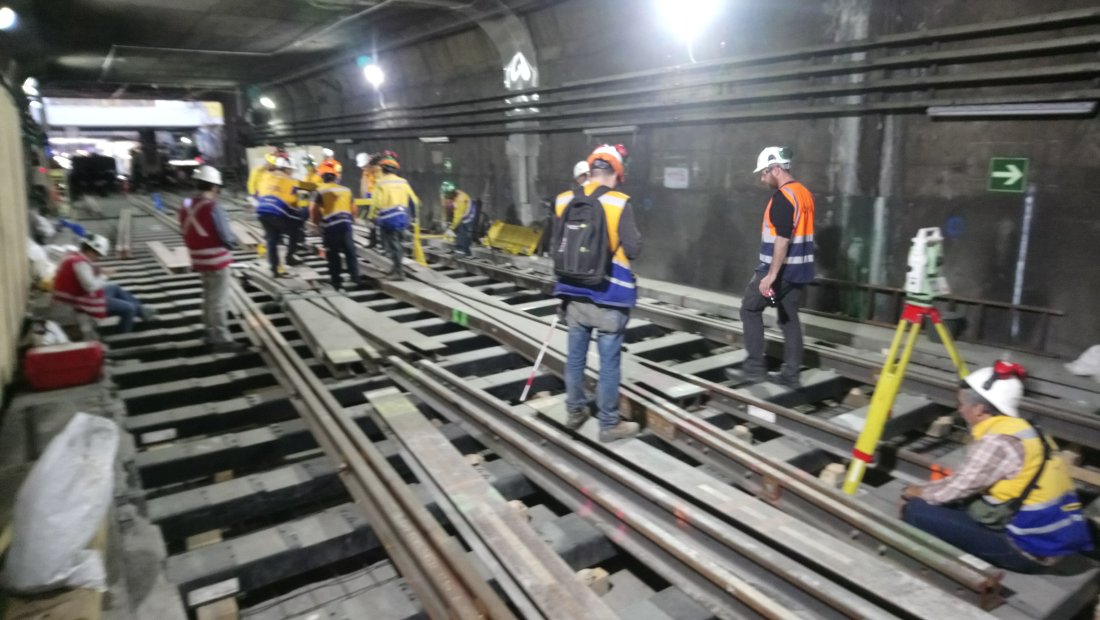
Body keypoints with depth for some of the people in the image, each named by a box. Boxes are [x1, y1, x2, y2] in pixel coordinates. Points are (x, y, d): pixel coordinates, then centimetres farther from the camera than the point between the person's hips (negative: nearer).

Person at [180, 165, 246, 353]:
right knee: (219, 302, 1)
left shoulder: (186, 207, 5)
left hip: (200, 262, 8)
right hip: (217, 261, -8)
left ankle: (211, 335, 29)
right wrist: (232, 244, 1)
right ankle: (222, 340, 8)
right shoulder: (212, 207, -21)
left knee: (209, 299, 19)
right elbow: (226, 237, -19)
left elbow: (187, 235, 9)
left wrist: (199, 250, 16)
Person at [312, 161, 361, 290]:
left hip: (329, 226, -3)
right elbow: (353, 209, 15)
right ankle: (355, 278, 11)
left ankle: (336, 282, 8)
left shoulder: (320, 191, -2)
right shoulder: (346, 190, 11)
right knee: (350, 252, 13)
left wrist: (316, 222, 13)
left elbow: (316, 211, -4)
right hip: (345, 224, 3)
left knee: (333, 256, 6)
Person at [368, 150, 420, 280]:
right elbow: (414, 200, 11)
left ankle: (398, 272, -6)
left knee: (392, 245, -1)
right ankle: (397, 268, 28)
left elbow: (376, 202, -15)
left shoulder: (381, 183, -10)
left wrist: (372, 217, -6)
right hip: (402, 218, 6)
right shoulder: (403, 182, 6)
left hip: (388, 219, -5)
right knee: (397, 242, 20)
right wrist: (414, 214, 25)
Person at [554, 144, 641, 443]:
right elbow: (633, 250, -13)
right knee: (609, 361, 5)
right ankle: (609, 424, 15)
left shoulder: (563, 201, 1)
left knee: (575, 355, 17)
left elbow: (556, 246, 9)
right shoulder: (619, 203, -14)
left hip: (573, 291, 5)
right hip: (608, 294, -5)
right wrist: (636, 237, 9)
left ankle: (575, 412, 32)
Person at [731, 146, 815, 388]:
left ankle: (755, 368, 5)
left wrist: (771, 275, -24)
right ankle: (791, 374, 14)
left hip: (779, 269, -9)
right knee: (789, 319, 11)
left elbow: (783, 239, -23)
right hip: (798, 269, 9)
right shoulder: (805, 193, 13)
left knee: (750, 309, 4)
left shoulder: (782, 197, -17)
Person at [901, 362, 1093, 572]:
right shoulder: (1022, 430, 9)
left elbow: (956, 490, -9)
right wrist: (927, 489, 18)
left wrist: (919, 492, 9)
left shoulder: (996, 442, -19)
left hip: (1029, 548, -9)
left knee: (916, 511, -13)